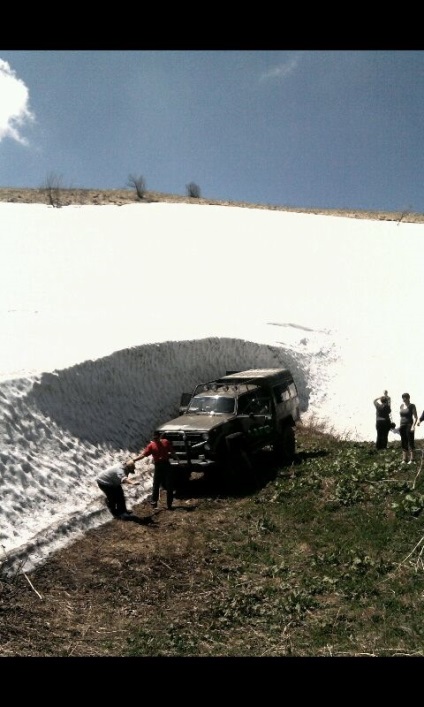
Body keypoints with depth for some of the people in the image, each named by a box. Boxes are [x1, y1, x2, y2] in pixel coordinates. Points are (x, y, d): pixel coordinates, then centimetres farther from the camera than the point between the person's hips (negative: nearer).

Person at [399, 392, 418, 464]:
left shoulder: (412, 406, -5)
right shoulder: (401, 406, 12)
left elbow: (415, 417, -9)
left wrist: (413, 426, -19)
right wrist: (400, 425, 14)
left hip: (409, 425, -6)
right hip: (402, 425, 6)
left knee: (410, 442, -5)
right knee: (403, 443, 8)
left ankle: (411, 459, -2)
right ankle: (404, 459, 12)